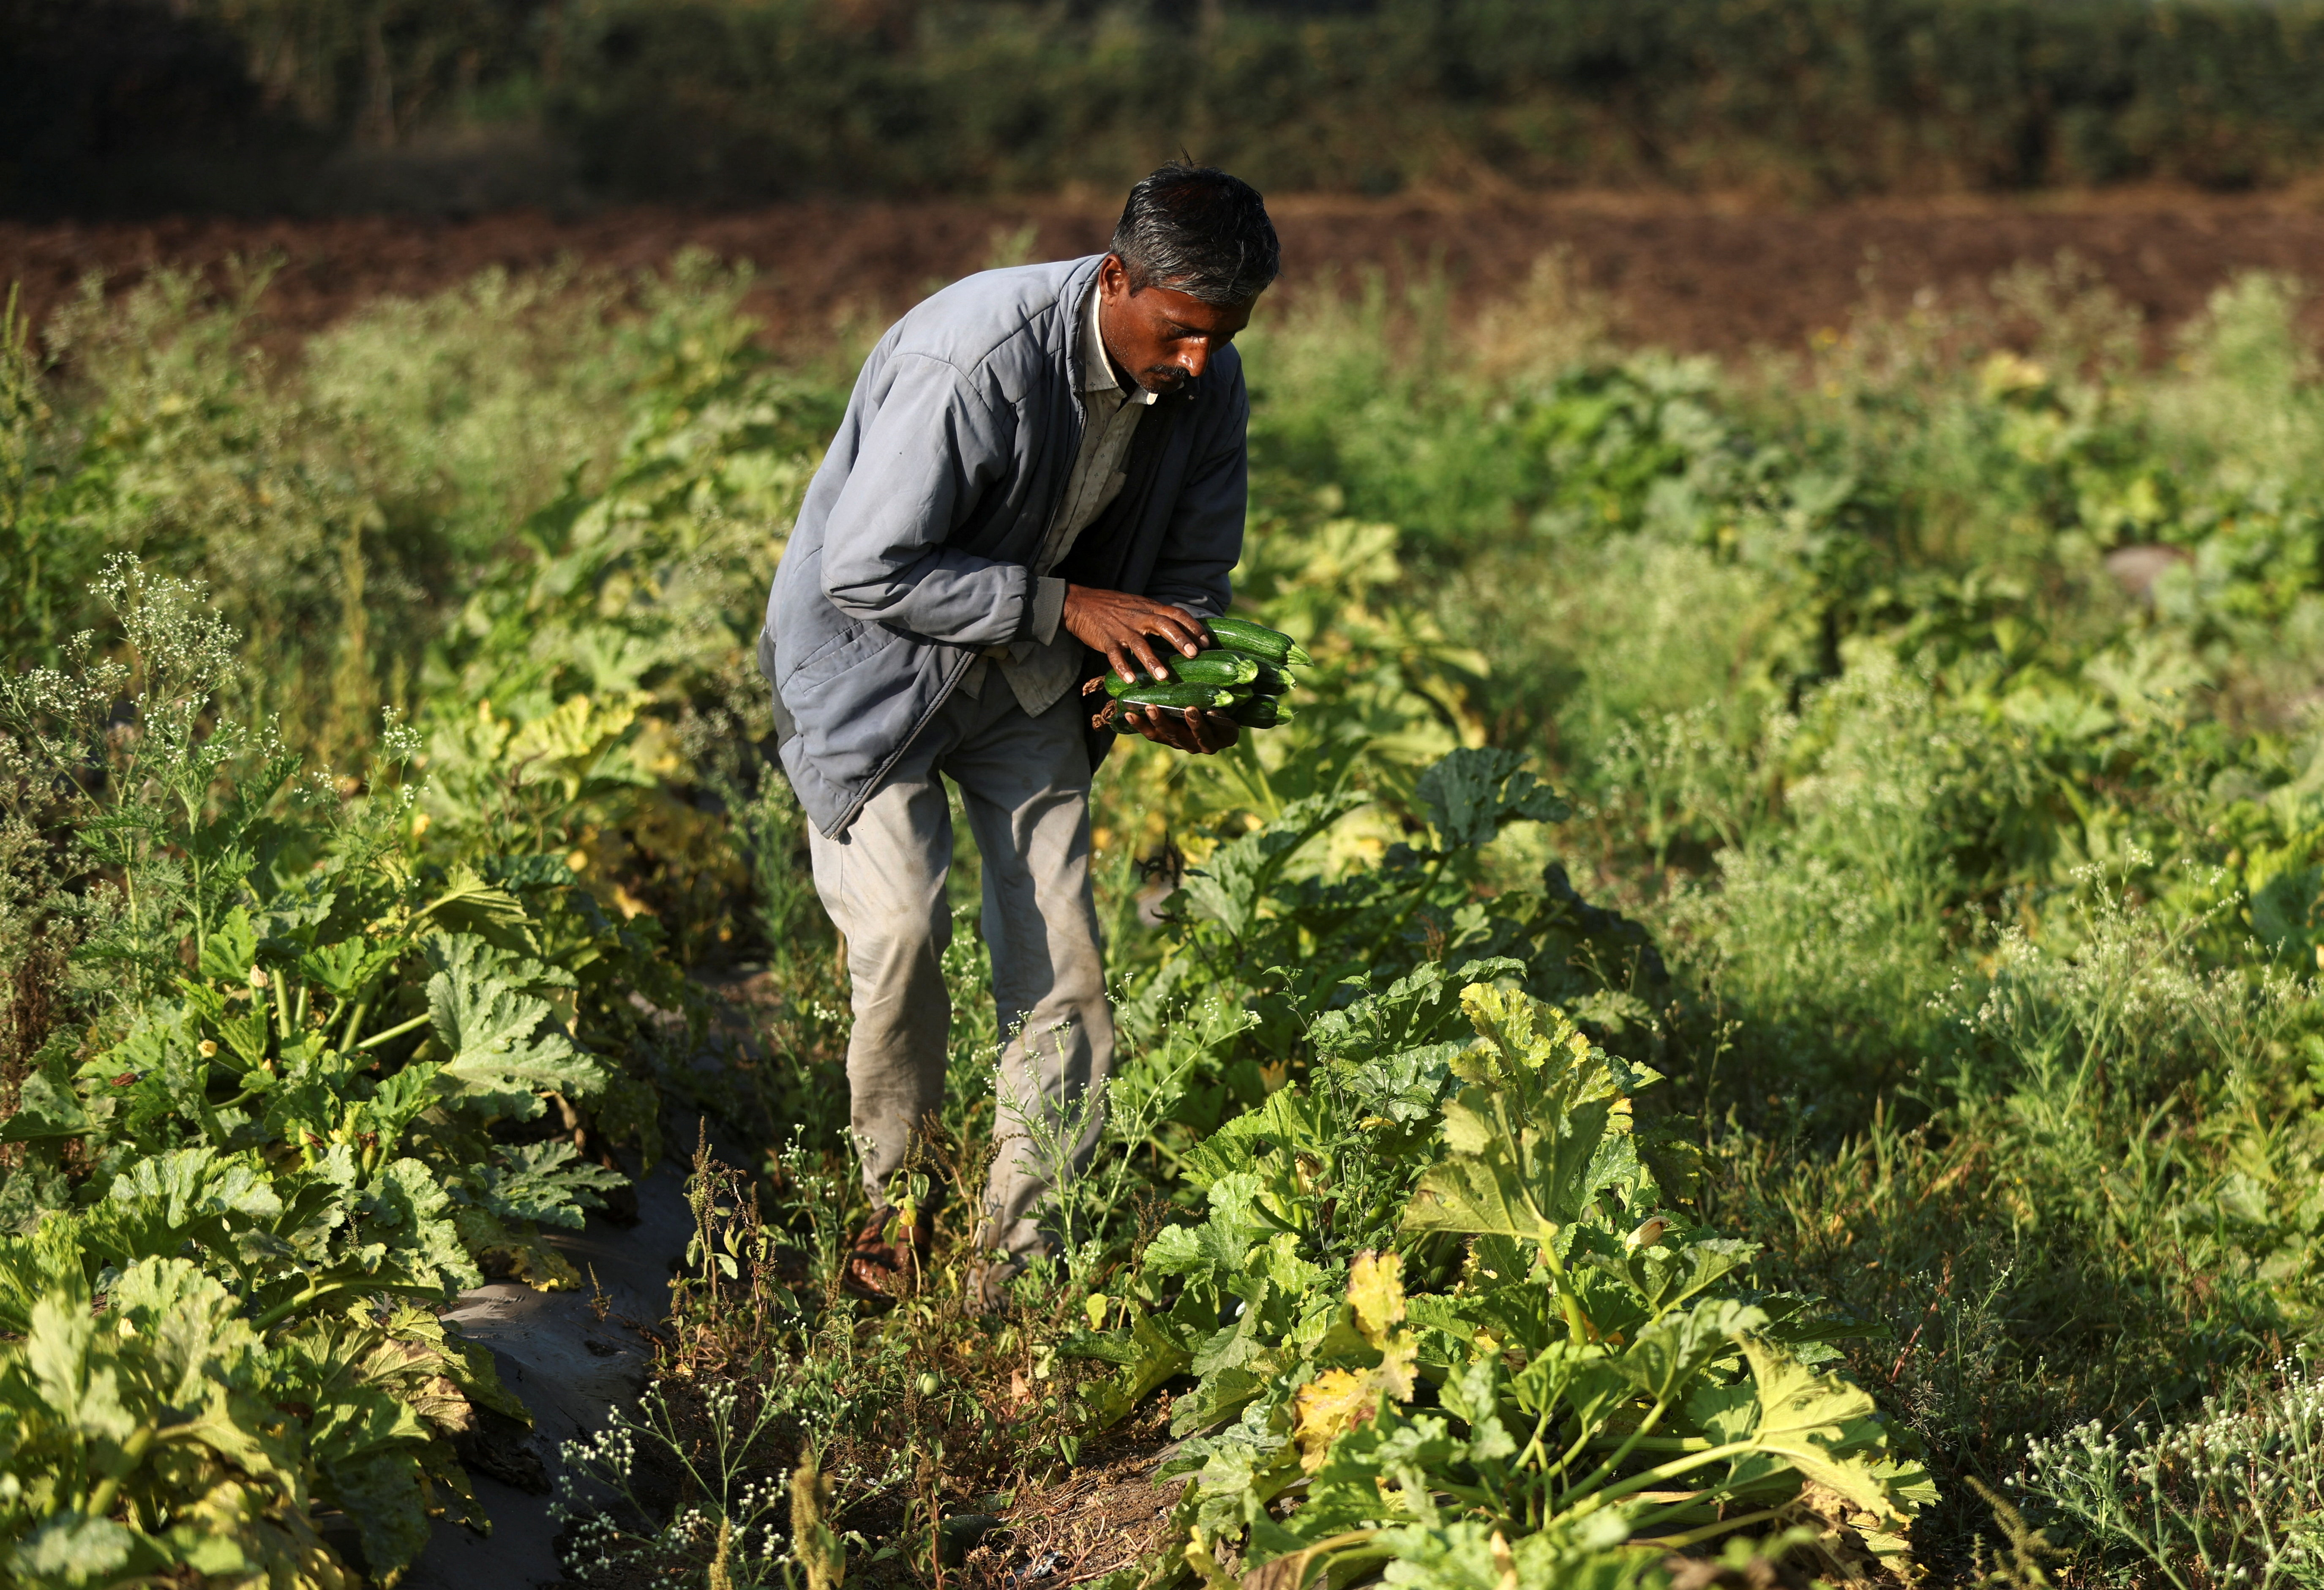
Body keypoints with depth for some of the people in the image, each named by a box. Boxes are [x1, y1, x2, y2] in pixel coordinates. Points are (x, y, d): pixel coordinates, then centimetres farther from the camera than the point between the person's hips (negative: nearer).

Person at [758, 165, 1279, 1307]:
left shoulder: (1207, 382, -11)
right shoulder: (972, 362, -33)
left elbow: (1193, 566, 4)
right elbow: (868, 571, -28)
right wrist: (1068, 605, -30)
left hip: (1024, 680, 6)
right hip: (874, 653, -5)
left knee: (1060, 953, -3)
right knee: (902, 925, -19)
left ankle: (1021, 1253, 6)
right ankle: (893, 1195, 6)